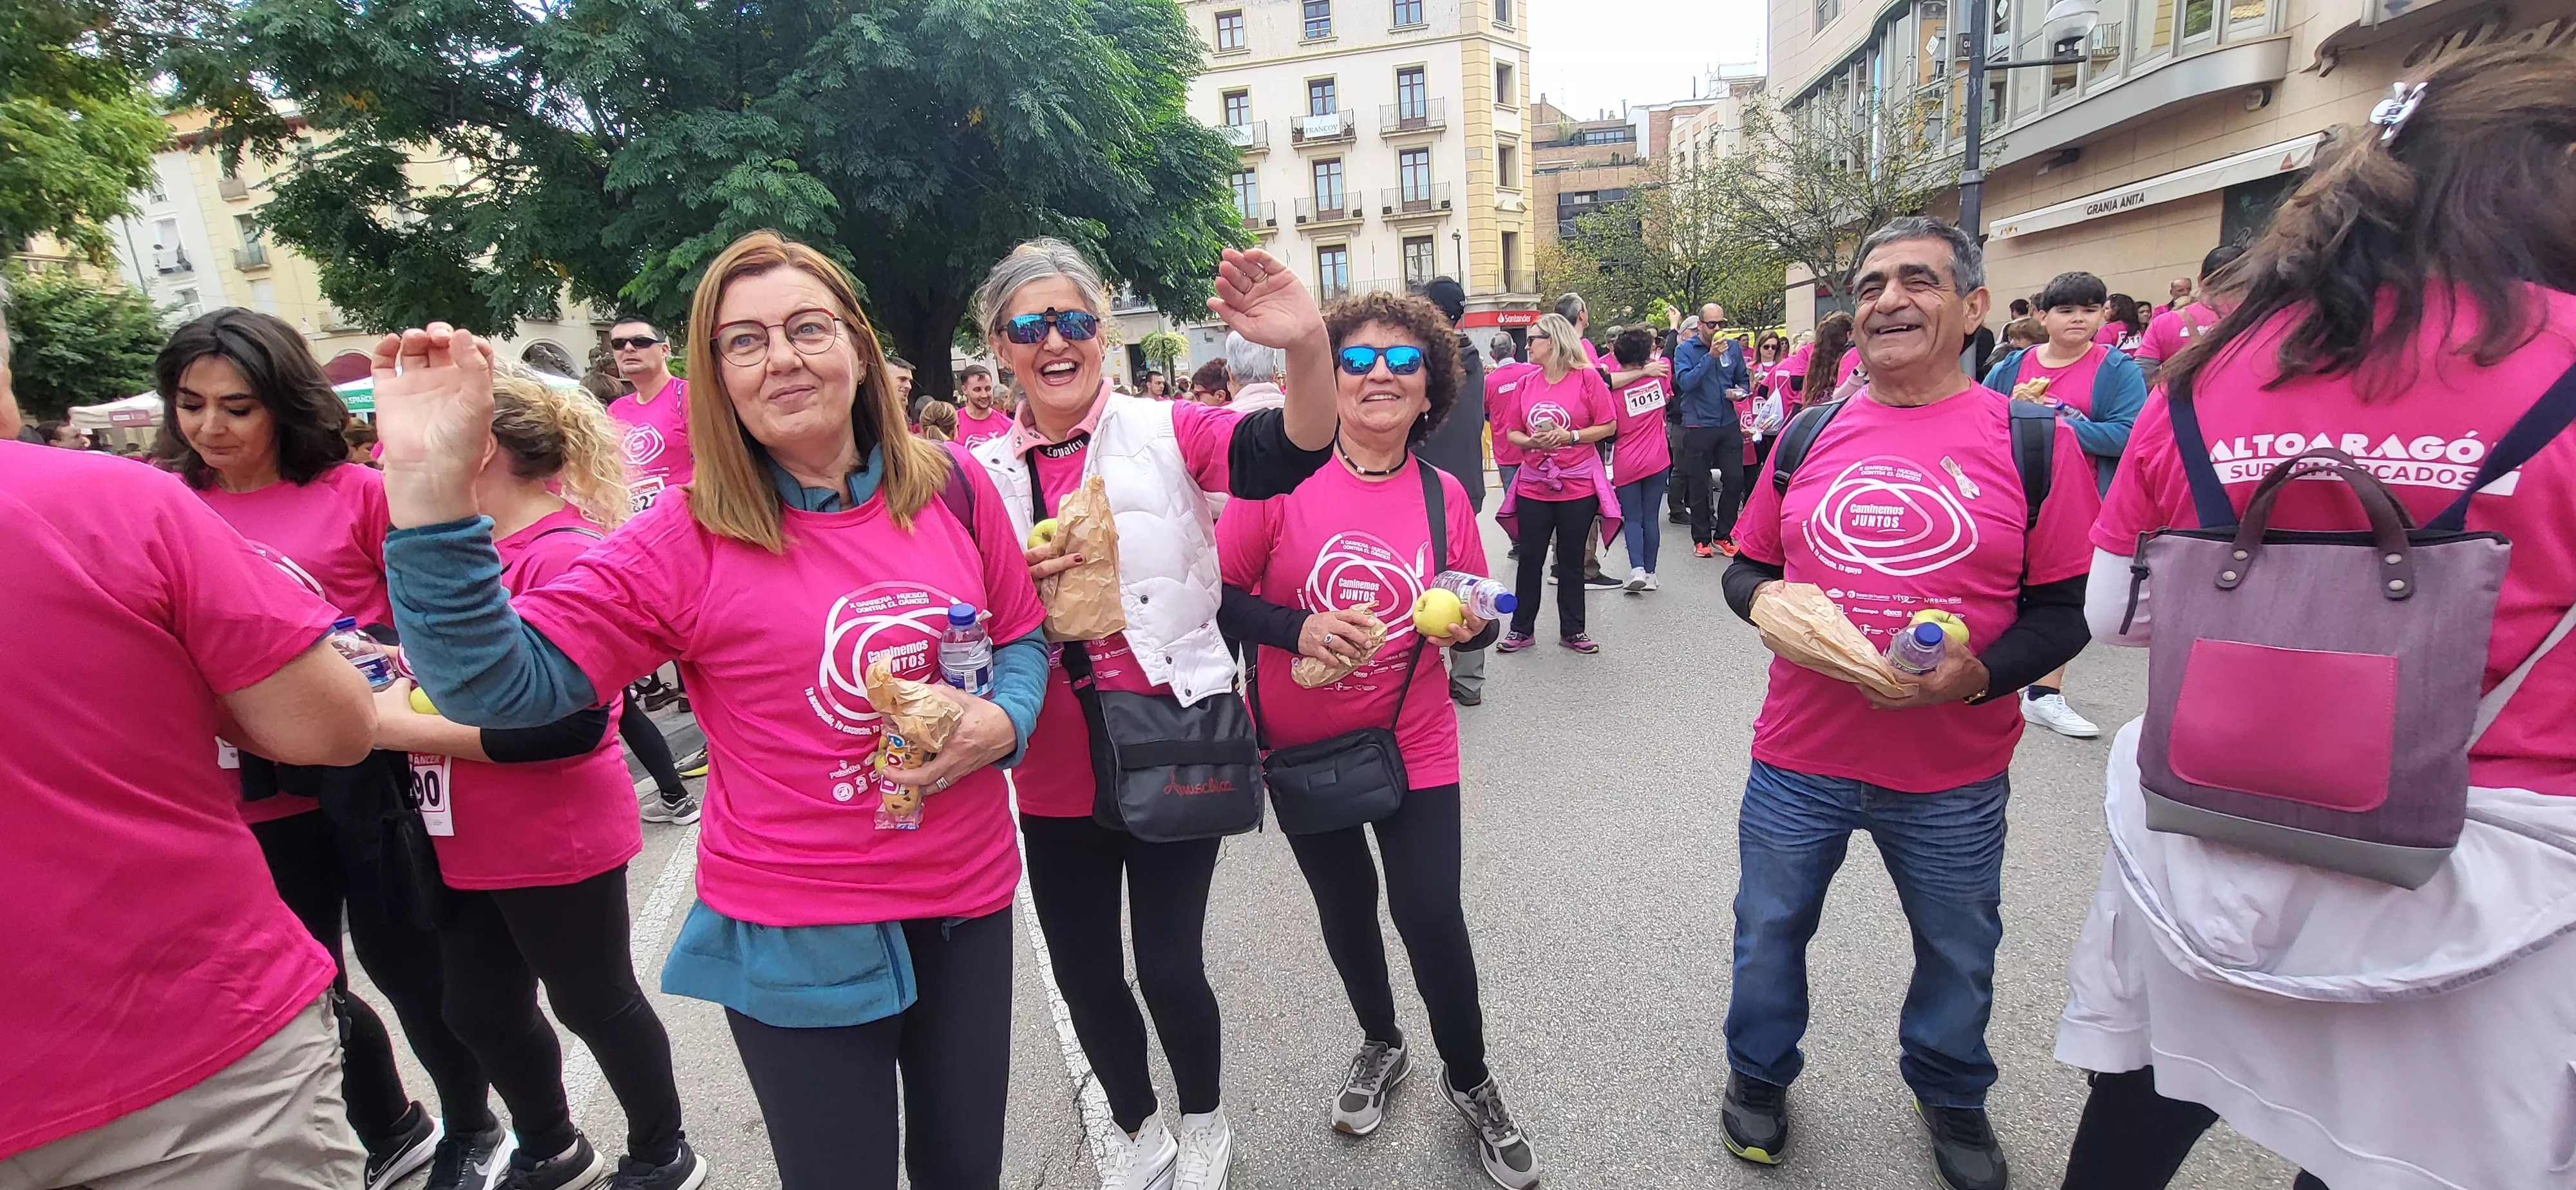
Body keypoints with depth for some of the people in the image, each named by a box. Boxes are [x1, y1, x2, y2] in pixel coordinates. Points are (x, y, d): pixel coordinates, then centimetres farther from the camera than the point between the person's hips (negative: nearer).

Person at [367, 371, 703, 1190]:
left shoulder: (564, 554, -21)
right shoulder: (476, 545, 7)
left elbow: (575, 725, -26)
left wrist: (409, 729, -21)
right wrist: (400, 676, 3)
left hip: (557, 843, -8)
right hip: (473, 843, 9)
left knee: (594, 1004, 10)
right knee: (482, 1014, 20)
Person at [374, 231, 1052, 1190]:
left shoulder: (951, 487, -4)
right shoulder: (685, 543, -12)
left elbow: (1022, 637, 6)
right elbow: (499, 683, -19)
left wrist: (1002, 721, -14)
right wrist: (431, 486, -29)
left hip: (968, 900, 3)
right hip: (797, 944, -2)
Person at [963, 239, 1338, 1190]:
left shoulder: (1167, 432, -7)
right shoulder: (980, 475, 2)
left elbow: (1289, 454, -25)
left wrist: (1307, 349, -44)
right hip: (1056, 769, 4)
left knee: (1170, 966, 8)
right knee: (1085, 977, 17)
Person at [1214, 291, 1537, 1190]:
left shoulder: (1445, 495, -6)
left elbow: (1477, 613, 6)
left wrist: (1470, 626, -16)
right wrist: (1296, 628, -25)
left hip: (1413, 746, 0)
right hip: (1303, 745, 0)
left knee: (1433, 917, 1)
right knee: (1345, 910, 18)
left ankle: (1469, 1082, 31)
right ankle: (1381, 1045, 48)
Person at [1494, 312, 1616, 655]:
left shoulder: (1587, 377, -5)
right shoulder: (1525, 383, 6)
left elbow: (1608, 425, -5)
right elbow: (1512, 432, 9)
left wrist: (1571, 436, -17)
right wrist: (1531, 441, -11)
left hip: (1578, 483, -3)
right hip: (1533, 483, 3)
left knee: (1572, 560, 7)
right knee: (1530, 559, 7)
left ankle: (1572, 631, 20)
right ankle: (1521, 629, 18)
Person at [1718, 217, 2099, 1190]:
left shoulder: (2032, 441, -6)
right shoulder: (1810, 435, 2)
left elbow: (2066, 609, -4)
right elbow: (1746, 566, 10)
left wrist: (1979, 673, -22)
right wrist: (1764, 601, -13)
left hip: (1953, 778, -1)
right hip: (1799, 756, 2)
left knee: (1958, 955, 21)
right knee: (1769, 930, 17)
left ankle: (1951, 1097, 51)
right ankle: (1759, 1073, 45)